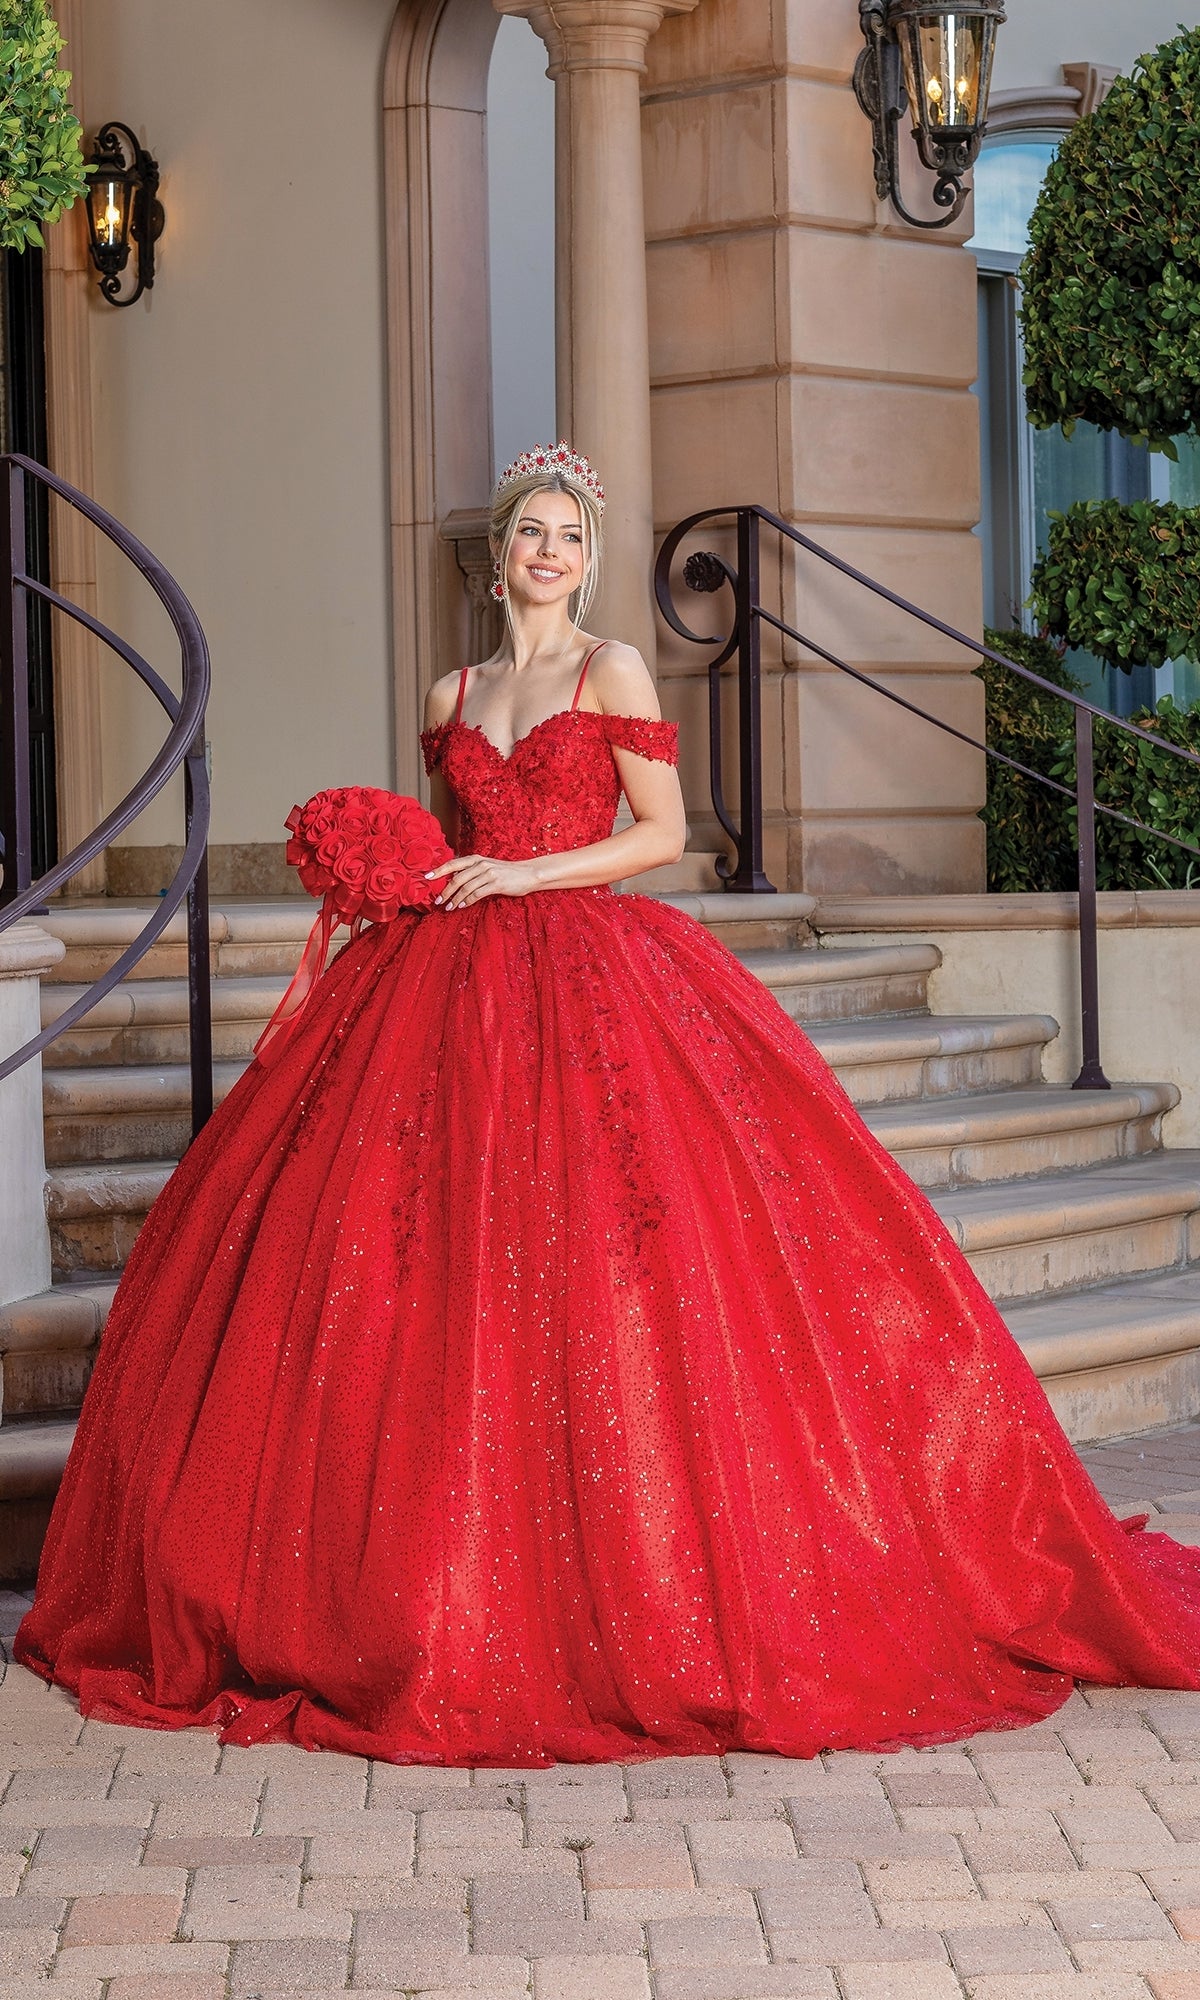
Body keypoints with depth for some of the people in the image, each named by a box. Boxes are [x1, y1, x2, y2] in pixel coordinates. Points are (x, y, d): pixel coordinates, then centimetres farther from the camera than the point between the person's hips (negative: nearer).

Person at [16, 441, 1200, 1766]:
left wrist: (526, 874, -10)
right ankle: (454, 1587, 5)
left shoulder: (612, 671, 4)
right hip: (453, 984, 4)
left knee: (604, 1258, -11)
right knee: (445, 1252, -3)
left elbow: (663, 831, -2)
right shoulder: (451, 698, 16)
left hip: (590, 973, -4)